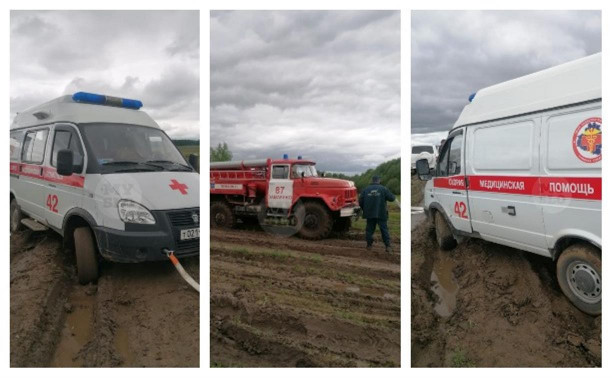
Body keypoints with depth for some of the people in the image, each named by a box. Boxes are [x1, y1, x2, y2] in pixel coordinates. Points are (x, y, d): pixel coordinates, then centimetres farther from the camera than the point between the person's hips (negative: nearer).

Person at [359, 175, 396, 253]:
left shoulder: (366, 190, 4)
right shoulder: (383, 189, -4)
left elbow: (361, 201, 5)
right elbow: (392, 198, -6)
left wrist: (364, 210, 20)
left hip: (369, 214, 2)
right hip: (381, 214, -2)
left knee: (369, 229, 12)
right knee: (384, 229, 3)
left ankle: (369, 245, 15)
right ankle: (388, 246, 0)